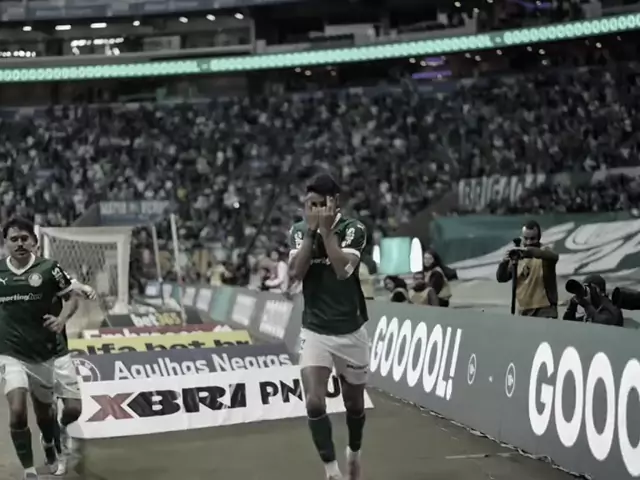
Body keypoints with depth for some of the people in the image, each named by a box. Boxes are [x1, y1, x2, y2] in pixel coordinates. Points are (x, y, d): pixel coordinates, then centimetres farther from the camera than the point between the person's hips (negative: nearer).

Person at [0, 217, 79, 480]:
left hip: (47, 352, 0)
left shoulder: (48, 268, -7)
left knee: (44, 409, 17)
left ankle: (49, 444, 52)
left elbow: (71, 298, 1)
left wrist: (61, 319, -17)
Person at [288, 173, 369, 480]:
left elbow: (343, 270, -24)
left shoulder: (353, 230, -11)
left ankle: (354, 452, 45)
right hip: (315, 331, 1)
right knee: (314, 402, -17)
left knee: (354, 403, 15)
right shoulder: (299, 231, 0)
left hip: (350, 331, -1)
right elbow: (295, 273, -13)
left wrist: (327, 229, -22)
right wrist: (311, 231, -16)